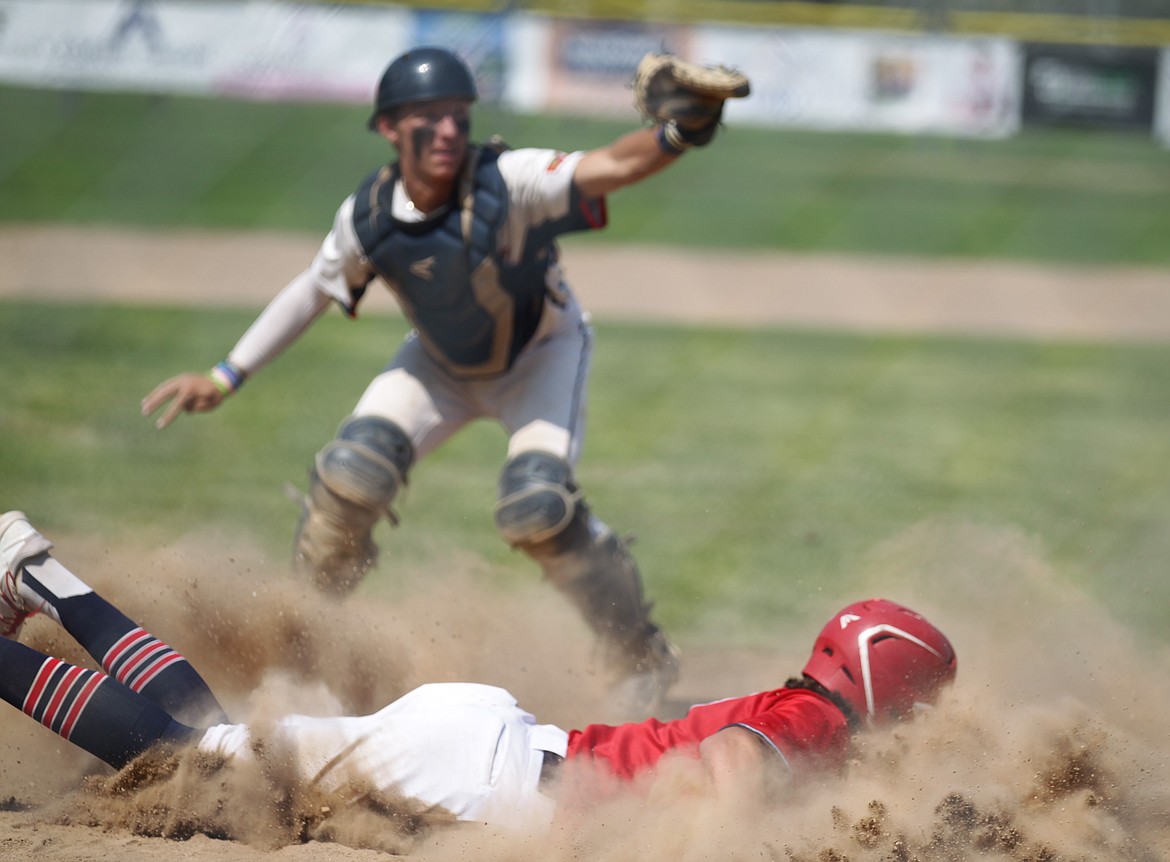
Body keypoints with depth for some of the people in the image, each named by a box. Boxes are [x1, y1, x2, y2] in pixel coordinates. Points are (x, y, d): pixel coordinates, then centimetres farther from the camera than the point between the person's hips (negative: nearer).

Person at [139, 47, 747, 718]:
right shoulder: (367, 217, -21)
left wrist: (677, 136, -73)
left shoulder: (509, 184, -35)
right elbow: (313, 291, -2)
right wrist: (226, 378, 0)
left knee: (537, 506, -23)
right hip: (441, 363, 4)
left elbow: (612, 167, -52)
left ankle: (642, 656, -1)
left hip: (541, 355, -4)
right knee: (352, 474, -14)